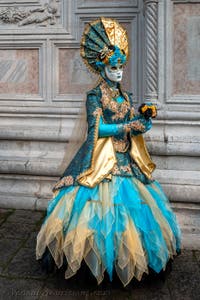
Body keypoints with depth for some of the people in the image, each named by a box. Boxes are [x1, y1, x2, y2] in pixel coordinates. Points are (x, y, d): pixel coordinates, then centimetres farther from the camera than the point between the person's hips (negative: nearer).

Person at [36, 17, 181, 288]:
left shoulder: (126, 96, 13)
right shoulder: (95, 95, -5)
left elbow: (137, 126, 9)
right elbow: (97, 129, -15)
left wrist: (146, 117, -11)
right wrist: (127, 126, -17)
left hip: (126, 160, 6)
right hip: (103, 161, -6)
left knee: (134, 205, 7)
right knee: (104, 205, -4)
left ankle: (130, 256, 23)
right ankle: (102, 261, 12)